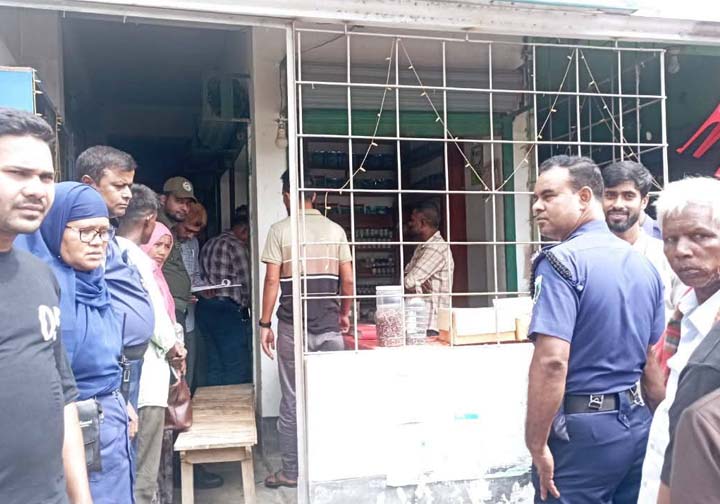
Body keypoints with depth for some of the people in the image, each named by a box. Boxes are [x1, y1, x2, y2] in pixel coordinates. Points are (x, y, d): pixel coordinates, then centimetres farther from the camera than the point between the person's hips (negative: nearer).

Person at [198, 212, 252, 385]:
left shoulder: (208, 245, 19)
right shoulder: (236, 245, -7)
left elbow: (203, 276, 13)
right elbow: (245, 280, -10)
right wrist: (247, 305, 7)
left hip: (204, 306, 8)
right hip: (227, 308, -8)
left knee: (215, 365, 12)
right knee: (237, 366, -4)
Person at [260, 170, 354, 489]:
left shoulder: (280, 230, -3)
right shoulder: (335, 230, 5)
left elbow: (272, 281, -7)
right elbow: (347, 280, 4)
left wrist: (264, 324, 1)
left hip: (293, 328, -2)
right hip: (329, 327, 2)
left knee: (292, 401, 6)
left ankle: (291, 472, 15)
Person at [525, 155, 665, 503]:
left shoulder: (561, 260, -15)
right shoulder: (643, 263, 9)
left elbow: (552, 361, -24)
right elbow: (656, 363, 14)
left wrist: (537, 445, -17)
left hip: (581, 426, -7)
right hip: (636, 423, 8)